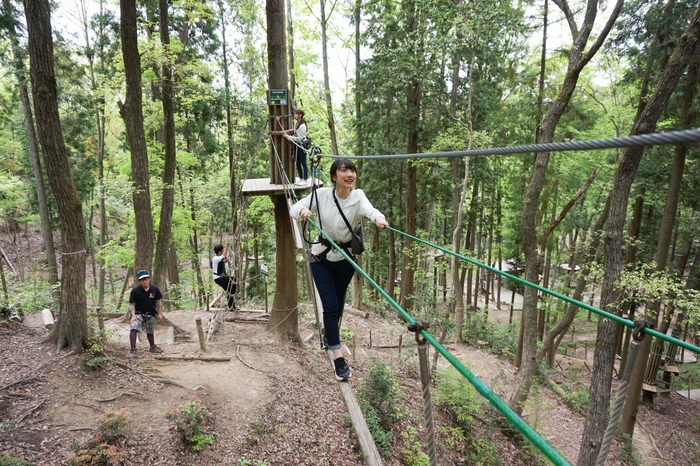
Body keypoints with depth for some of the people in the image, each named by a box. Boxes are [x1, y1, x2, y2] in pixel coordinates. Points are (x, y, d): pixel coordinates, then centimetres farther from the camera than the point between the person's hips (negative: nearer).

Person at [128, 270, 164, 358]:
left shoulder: (155, 289, -9)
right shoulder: (135, 290, -15)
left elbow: (158, 301, 2)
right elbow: (131, 304, -9)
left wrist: (159, 313, 3)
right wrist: (133, 315, -21)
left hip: (151, 314, 2)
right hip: (139, 313, -2)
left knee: (150, 332, 19)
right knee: (133, 328, -27)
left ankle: (153, 347, 41)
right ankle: (133, 349, -22)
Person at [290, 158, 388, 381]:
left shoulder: (358, 197, -16)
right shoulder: (322, 194, -13)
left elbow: (369, 209, -39)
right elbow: (294, 209, -9)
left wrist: (378, 217, -62)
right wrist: (303, 210, -33)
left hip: (346, 258, 1)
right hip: (321, 257, -1)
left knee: (338, 304, 17)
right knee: (330, 305, -9)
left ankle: (329, 335, 46)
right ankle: (338, 358, -3)